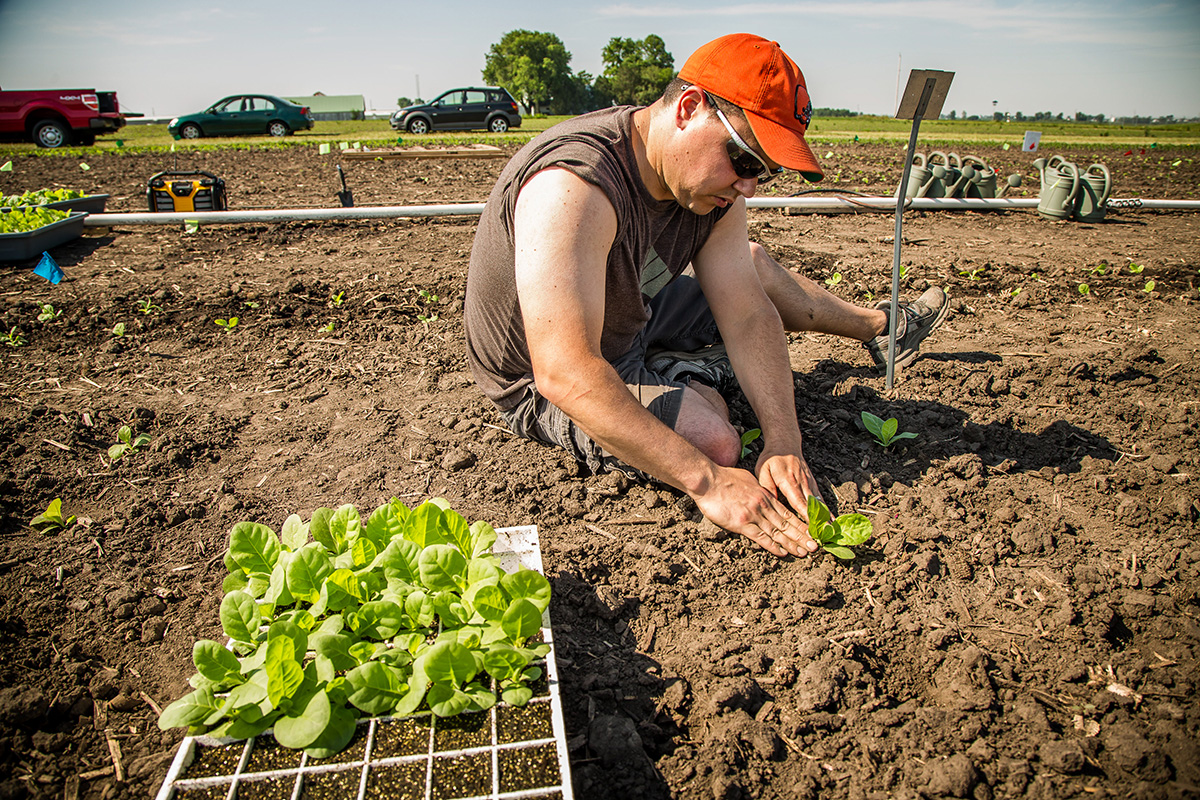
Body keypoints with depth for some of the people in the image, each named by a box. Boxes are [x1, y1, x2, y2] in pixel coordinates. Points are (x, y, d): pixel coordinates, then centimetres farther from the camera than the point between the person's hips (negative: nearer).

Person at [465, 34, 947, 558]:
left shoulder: (715, 188, -10)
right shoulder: (575, 185, -37)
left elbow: (746, 313, -10)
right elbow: (564, 374, -44)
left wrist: (783, 444, -22)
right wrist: (707, 481, -44)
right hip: (546, 390, -7)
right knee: (713, 439, -28)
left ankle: (879, 327, 42)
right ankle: (696, 374, 7)